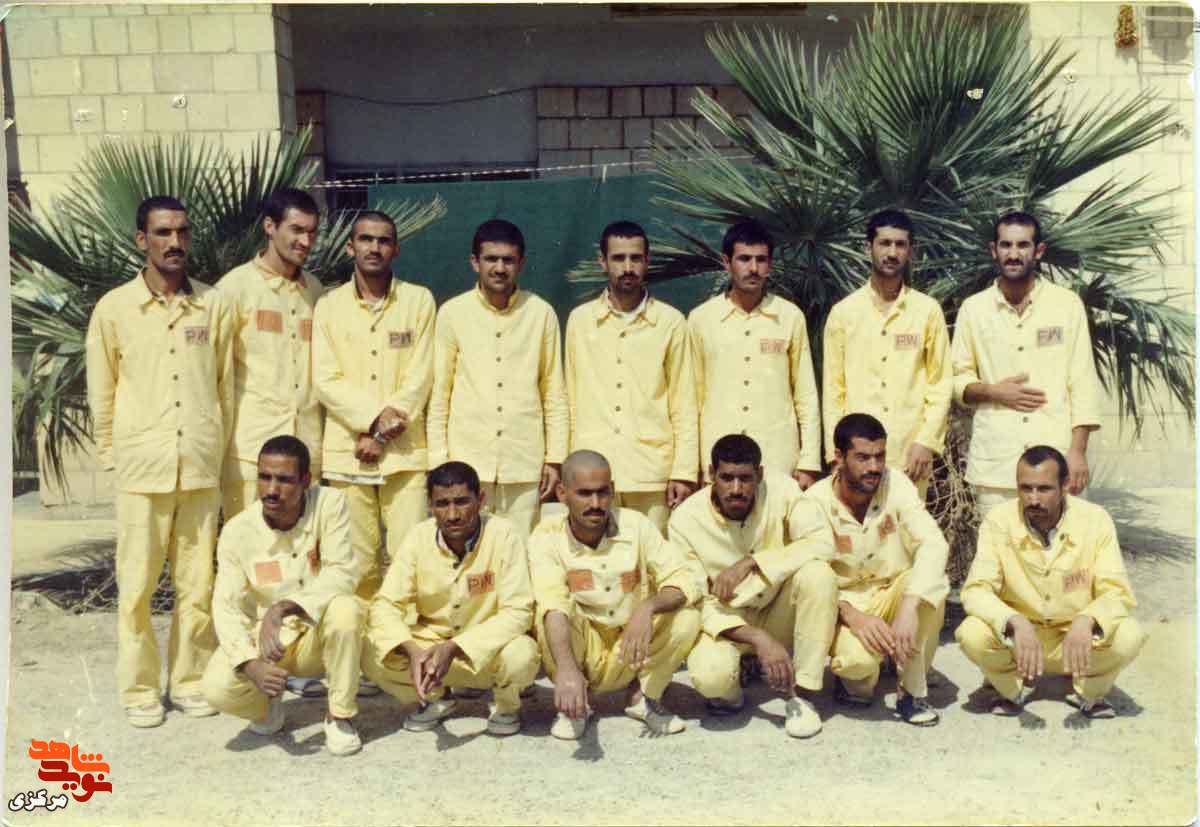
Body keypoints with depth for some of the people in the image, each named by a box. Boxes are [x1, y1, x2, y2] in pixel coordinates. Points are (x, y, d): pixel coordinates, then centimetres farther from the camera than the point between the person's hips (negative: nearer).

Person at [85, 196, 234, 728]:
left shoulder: (214, 305, 5)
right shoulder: (114, 308, 0)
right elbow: (101, 391, 7)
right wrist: (112, 455, 8)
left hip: (201, 468, 2)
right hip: (142, 468, -1)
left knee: (197, 584, 7)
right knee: (137, 586, 4)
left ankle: (191, 680, 22)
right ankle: (139, 688, 18)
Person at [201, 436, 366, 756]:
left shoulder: (330, 503, -15)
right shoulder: (237, 531, -11)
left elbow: (343, 574, -22)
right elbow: (226, 606, -13)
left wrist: (282, 609, -35)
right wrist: (251, 664, -31)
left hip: (322, 636, -1)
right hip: (266, 639, 1)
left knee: (345, 608, -34)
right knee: (218, 687, -27)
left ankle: (340, 716, -11)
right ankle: (269, 701, 11)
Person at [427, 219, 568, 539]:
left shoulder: (541, 314, 3)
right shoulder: (452, 313, 1)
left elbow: (554, 393, 6)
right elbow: (438, 394, 4)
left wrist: (555, 458, 3)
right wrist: (438, 461, 1)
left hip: (524, 463, 0)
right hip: (467, 461, 0)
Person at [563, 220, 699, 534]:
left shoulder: (671, 322, 3)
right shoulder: (579, 320, 7)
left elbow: (683, 405, 4)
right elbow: (571, 399, 10)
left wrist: (684, 472, -2)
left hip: (652, 472, -1)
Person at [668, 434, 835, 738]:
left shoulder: (781, 488, -15)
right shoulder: (685, 520, -17)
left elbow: (822, 541, -27)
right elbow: (697, 601, -17)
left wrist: (749, 563, -33)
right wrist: (759, 640, -31)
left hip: (779, 614, 2)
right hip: (727, 621, -2)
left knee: (817, 573, -30)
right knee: (709, 674, -34)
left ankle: (801, 695, -16)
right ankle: (728, 689, 7)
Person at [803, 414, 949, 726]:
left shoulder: (895, 483, -13)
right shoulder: (816, 501, -16)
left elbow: (933, 543, -26)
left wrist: (908, 608, -39)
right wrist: (852, 616, -34)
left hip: (894, 592, 3)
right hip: (845, 603, -2)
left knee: (934, 583, -31)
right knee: (859, 658, -34)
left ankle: (912, 691, -10)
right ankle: (856, 681, 8)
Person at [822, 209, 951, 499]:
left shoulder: (928, 311, 5)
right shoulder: (843, 312, 5)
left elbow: (941, 383, 5)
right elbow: (833, 388, 5)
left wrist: (926, 441, -6)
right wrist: (836, 452, -1)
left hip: (911, 454, 0)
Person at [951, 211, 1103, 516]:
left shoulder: (1067, 304, 4)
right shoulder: (973, 309, 7)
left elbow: (1083, 383, 2)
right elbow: (957, 380, 12)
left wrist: (1078, 450, -4)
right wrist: (993, 391, -8)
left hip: (1055, 457, -1)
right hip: (994, 464, 1)